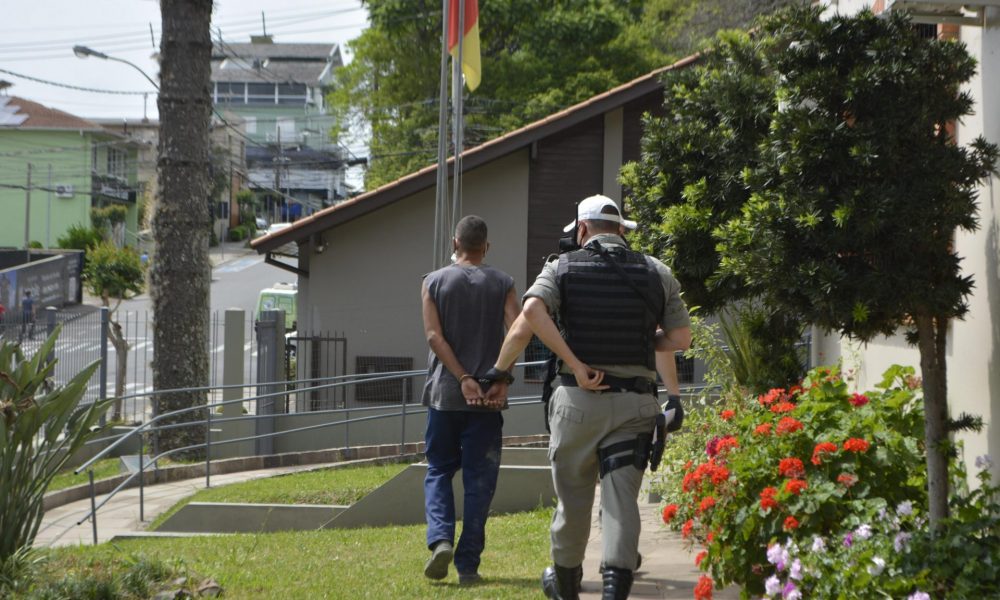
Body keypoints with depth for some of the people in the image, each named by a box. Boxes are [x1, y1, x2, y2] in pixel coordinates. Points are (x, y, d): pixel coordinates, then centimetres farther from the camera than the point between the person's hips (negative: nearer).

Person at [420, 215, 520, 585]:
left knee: (439, 471, 12)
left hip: (444, 392, 0)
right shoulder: (501, 284, 3)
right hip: (488, 397, 0)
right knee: (478, 479, 4)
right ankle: (467, 565, 2)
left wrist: (463, 379, -11)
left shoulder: (434, 283, 3)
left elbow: (434, 336, -8)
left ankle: (440, 539, -13)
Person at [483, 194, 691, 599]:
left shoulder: (563, 267, 2)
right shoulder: (657, 273, 9)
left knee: (573, 497, 13)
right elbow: (681, 338, 7)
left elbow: (532, 314, -17)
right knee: (622, 499, -2)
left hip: (578, 400, -1)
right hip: (635, 403, 1)